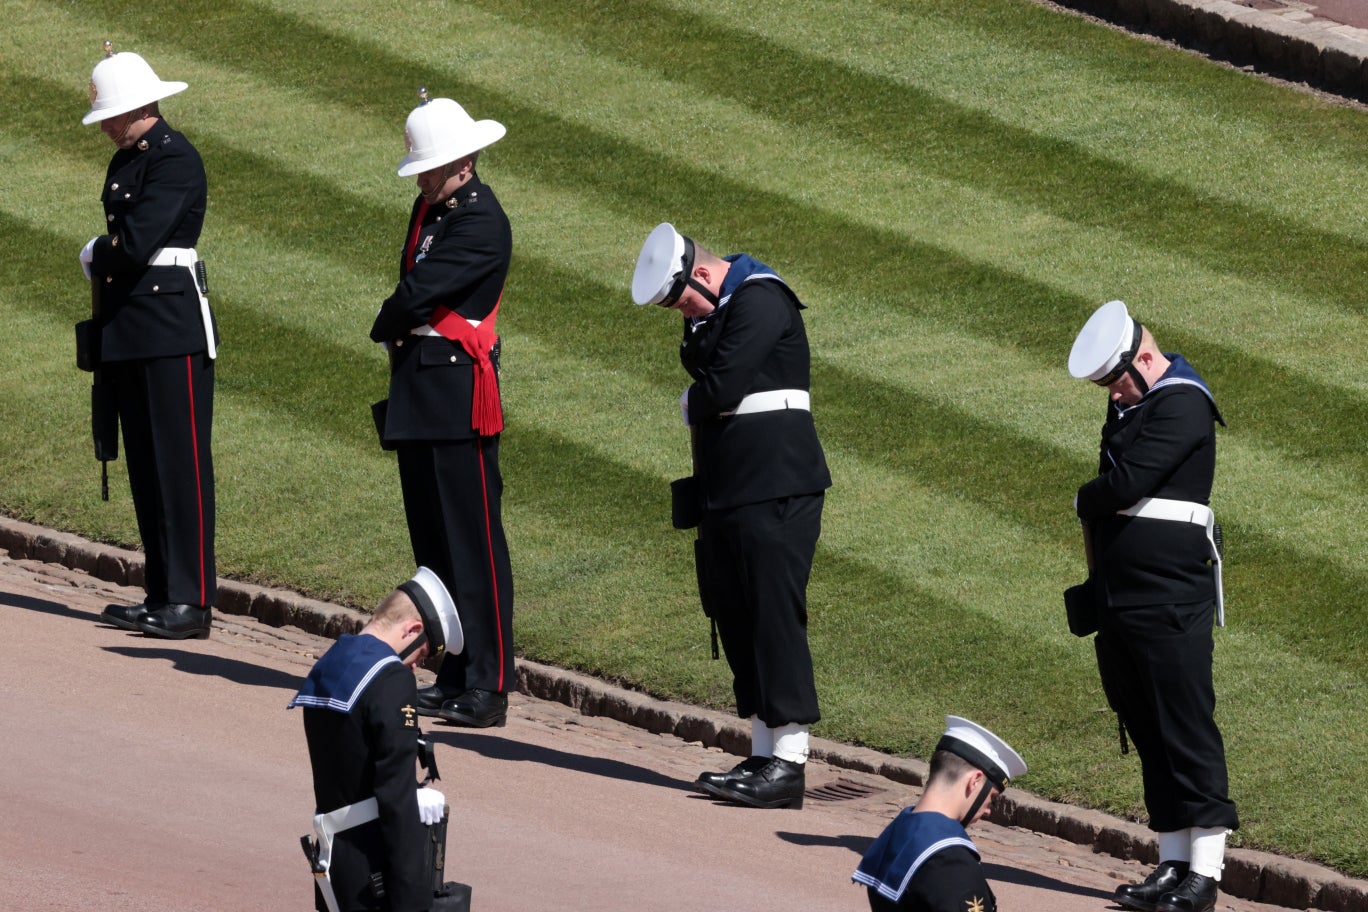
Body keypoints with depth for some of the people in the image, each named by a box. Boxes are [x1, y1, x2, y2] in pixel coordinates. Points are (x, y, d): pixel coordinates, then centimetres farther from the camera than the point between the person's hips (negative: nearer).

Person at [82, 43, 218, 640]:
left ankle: (192, 602, -8)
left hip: (174, 330, -9)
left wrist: (97, 258, -1)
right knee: (145, 466, 11)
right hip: (128, 333, 9)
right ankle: (162, 596, 15)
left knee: (181, 462, -8)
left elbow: (135, 245, -20)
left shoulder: (175, 160, -13)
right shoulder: (124, 163, 16)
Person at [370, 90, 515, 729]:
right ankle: (457, 674, 18)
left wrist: (386, 329, 1)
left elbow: (419, 292, -17)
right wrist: (398, 339, 3)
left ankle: (488, 688, -7)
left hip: (460, 398, -10)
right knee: (433, 541, 12)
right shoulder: (429, 210, 15)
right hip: (419, 397, 10)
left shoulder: (481, 221, -14)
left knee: (473, 541, -8)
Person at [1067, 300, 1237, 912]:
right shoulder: (1128, 407, 18)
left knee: (1186, 730, -8)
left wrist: (1086, 500, 1)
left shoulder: (1182, 405, -12)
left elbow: (1125, 484, -20)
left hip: (1171, 602, -9)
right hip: (1118, 602, 9)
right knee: (1146, 732, 10)